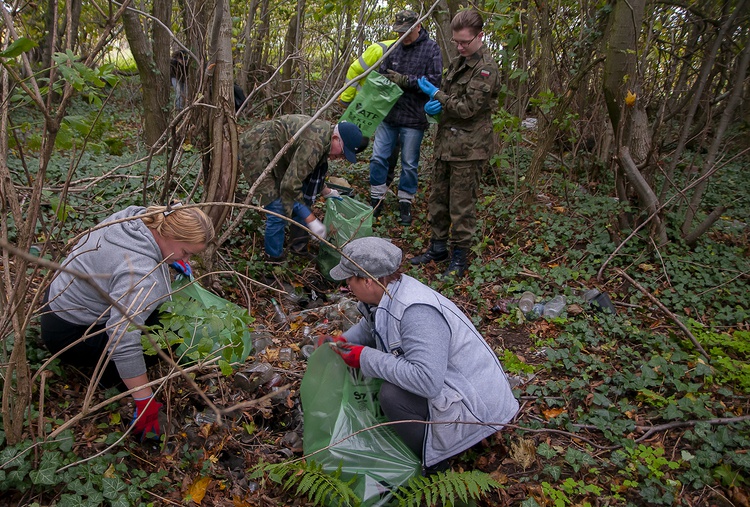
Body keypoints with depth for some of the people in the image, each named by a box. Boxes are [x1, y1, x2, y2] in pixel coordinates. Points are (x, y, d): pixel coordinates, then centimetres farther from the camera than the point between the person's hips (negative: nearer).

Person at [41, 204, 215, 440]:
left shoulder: (137, 216, -9)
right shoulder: (141, 275, -36)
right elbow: (124, 343, -40)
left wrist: (171, 257, 8)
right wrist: (145, 402, -34)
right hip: (70, 336, -9)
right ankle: (110, 376, 2)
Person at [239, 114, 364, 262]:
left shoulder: (324, 131, 1)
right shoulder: (314, 144, -31)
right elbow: (290, 186, -32)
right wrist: (311, 220, -28)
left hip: (272, 152, 10)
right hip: (255, 150, -10)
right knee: (279, 207, -12)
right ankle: (274, 257, 7)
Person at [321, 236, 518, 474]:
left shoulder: (417, 312, -32)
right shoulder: (389, 290, -3)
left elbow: (427, 381, -38)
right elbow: (368, 325, 19)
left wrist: (366, 358, -29)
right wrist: (342, 340, -1)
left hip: (477, 405, -10)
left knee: (392, 395, -27)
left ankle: (433, 462, -1)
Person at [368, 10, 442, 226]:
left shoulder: (431, 48, -4)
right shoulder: (394, 48, 7)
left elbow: (435, 80, -13)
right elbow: (380, 74, 9)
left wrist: (406, 80, -17)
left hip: (413, 118, -4)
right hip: (388, 115, 4)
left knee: (409, 164, 6)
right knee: (378, 158, 5)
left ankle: (405, 203, 21)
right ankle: (377, 200, 19)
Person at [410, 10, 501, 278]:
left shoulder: (486, 68, -14)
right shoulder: (458, 62, 13)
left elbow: (467, 108, -18)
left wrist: (436, 94, -9)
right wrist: (434, 104, -2)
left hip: (468, 148, -9)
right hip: (446, 143, 9)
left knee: (462, 205, 0)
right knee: (437, 199, 15)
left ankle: (459, 256, 12)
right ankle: (438, 247, 29)